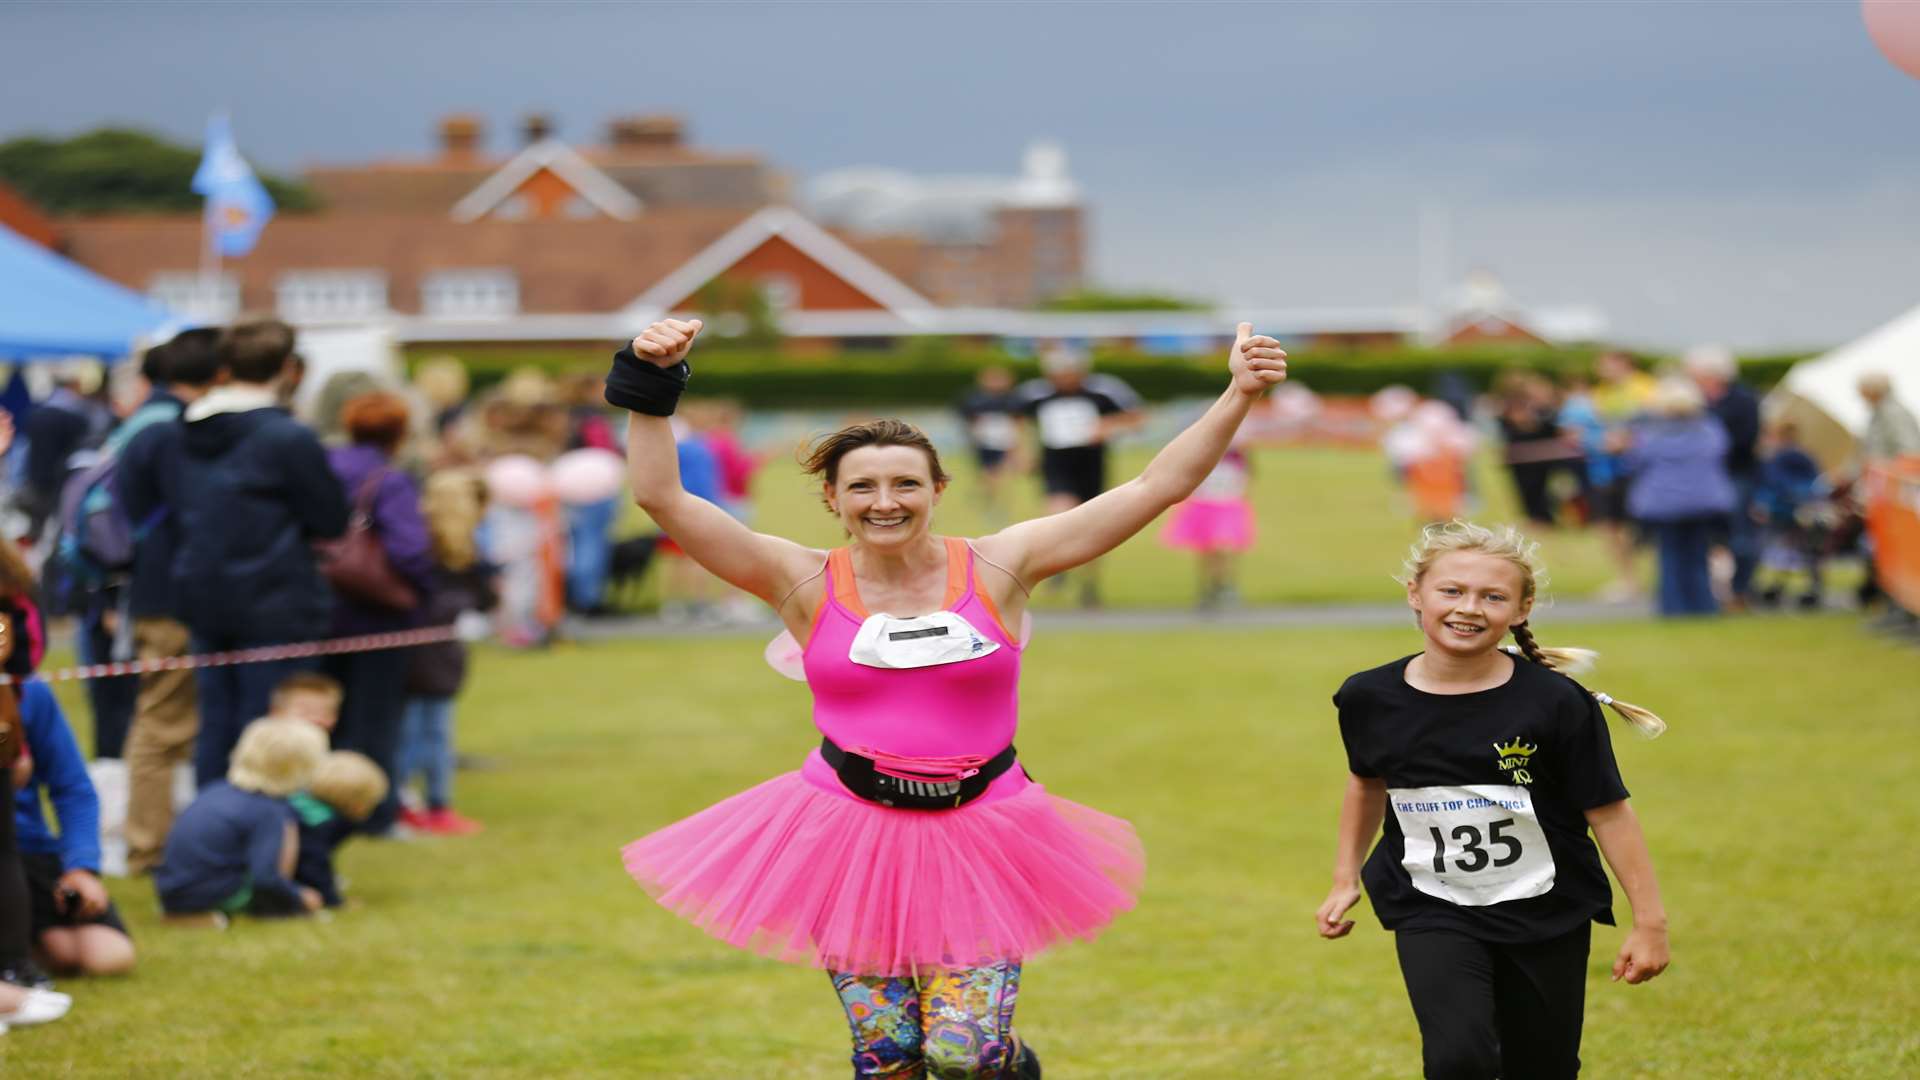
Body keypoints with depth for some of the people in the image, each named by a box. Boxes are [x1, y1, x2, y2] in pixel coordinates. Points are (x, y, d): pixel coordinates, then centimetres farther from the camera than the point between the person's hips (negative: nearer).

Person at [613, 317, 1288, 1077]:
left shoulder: (999, 567, -1)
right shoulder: (805, 585, -2)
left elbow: (1154, 488, -4)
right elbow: (662, 498, -7)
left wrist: (1237, 397, -10)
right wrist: (650, 386, -15)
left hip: (978, 839, -1)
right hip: (851, 836, 1)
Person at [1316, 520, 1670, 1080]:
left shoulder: (1557, 703, -16)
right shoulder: (1371, 699, -7)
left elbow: (1608, 811, -9)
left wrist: (1649, 921, -8)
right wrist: (1345, 880, 18)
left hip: (1544, 917, 0)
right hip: (1433, 913, 1)